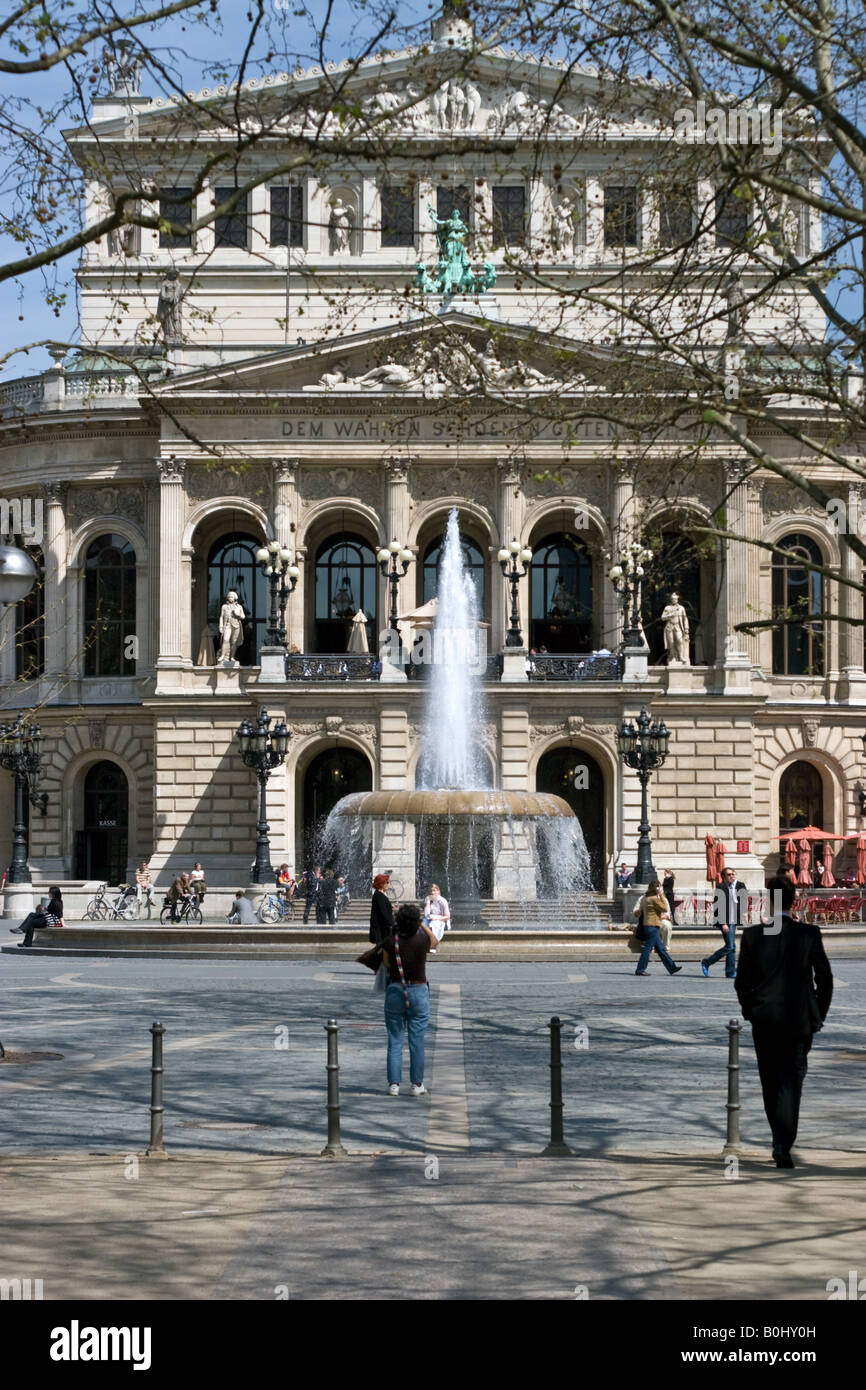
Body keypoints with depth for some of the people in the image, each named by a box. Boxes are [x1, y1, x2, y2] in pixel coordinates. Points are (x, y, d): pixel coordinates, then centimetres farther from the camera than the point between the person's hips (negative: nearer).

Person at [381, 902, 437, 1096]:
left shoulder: (390, 942, -12)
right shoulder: (423, 940, -11)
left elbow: (385, 963, 4)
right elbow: (433, 939, 14)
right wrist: (421, 923, 19)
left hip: (395, 991, 0)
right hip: (419, 992, 0)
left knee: (395, 1041, 9)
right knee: (417, 1041, 7)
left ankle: (394, 1084, 8)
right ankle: (417, 1084, 11)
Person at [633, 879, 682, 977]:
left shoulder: (646, 898, 14)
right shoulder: (654, 898, -14)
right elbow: (665, 908, -11)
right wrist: (661, 895, -8)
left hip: (648, 925, 10)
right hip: (652, 926, -10)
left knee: (661, 949, 10)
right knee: (648, 948, -5)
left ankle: (671, 968, 14)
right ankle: (640, 969, -1)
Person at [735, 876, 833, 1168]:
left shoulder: (752, 935, -4)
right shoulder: (809, 934, -6)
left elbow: (742, 980, -1)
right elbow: (824, 977, -3)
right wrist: (818, 1014, 9)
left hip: (764, 1020, 1)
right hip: (798, 1020, -1)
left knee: (771, 1084, 16)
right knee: (791, 1082, 0)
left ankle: (780, 1141, 25)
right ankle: (783, 1147, -12)